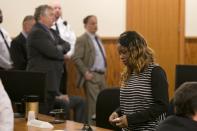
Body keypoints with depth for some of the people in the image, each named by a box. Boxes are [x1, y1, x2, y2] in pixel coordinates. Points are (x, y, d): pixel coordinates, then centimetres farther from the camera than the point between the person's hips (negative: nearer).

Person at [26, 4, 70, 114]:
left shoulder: (52, 32, 18)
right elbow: (53, 52, -21)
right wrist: (61, 52, 0)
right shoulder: (37, 32, -13)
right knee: (42, 113, -8)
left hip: (52, 79, 9)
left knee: (49, 112, 10)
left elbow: (67, 45, 14)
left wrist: (60, 48, -8)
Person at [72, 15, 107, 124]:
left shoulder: (97, 38, 17)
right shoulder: (82, 40, -9)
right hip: (91, 76, -8)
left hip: (101, 75, 8)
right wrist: (86, 72, -18)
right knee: (94, 104, -9)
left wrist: (104, 69, 16)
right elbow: (76, 58, -16)